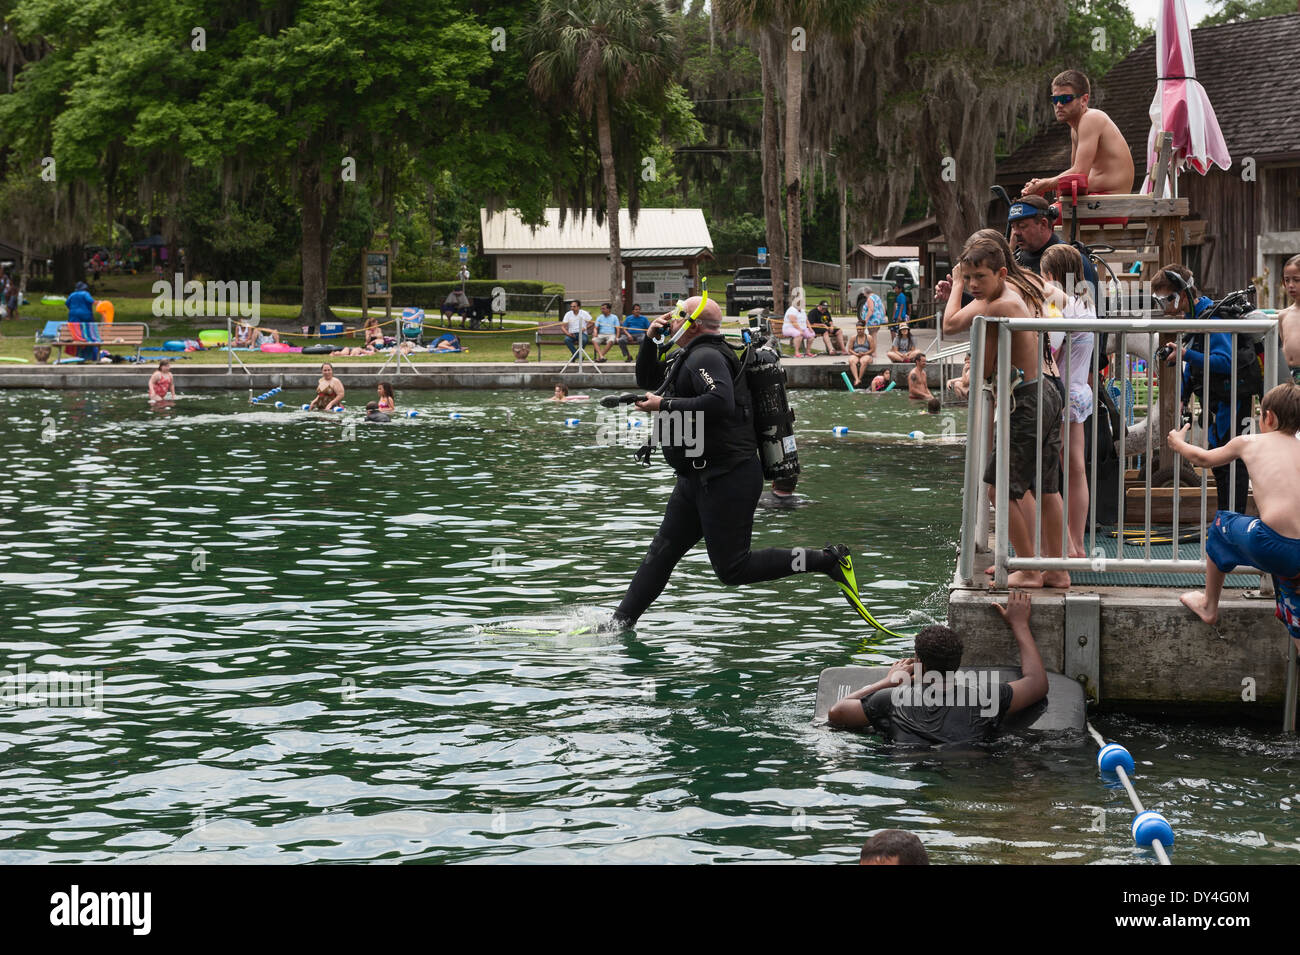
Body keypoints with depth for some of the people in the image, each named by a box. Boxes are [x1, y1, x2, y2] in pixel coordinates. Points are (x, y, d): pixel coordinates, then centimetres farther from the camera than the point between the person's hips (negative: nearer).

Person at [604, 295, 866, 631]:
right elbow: (647, 381, 32)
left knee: (733, 569, -10)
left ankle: (829, 560, -6)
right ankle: (619, 624, 15)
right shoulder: (688, 358, 19)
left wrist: (665, 406, -23)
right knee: (661, 553, 11)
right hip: (697, 478, 11)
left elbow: (720, 402, -31)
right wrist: (649, 340, 16)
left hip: (726, 478, -11)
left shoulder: (706, 357, -14)